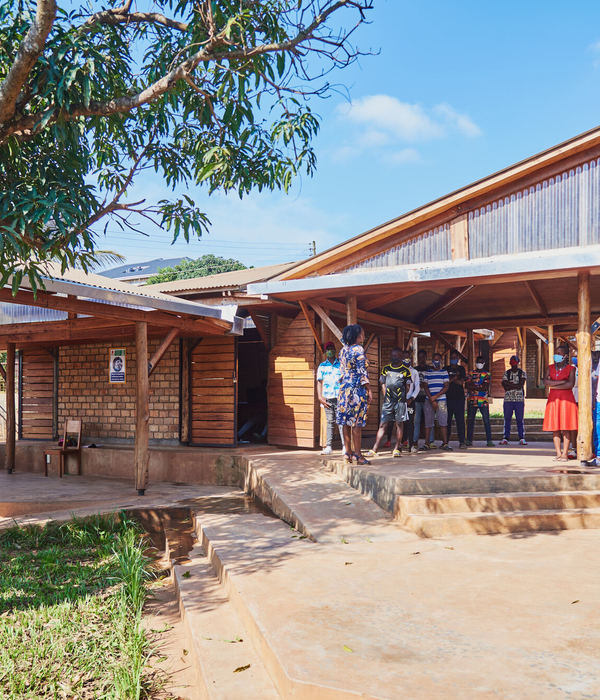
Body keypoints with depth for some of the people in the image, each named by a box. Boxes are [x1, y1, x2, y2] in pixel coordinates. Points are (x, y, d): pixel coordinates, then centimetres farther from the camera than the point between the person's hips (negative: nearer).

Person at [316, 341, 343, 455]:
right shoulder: (322, 366, 12)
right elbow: (319, 382, 11)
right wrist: (320, 397, 0)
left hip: (340, 397, -1)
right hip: (327, 398, 1)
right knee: (330, 422, 2)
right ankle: (328, 447, 4)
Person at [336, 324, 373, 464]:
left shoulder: (343, 349, 10)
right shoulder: (359, 349, -10)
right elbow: (362, 372, -13)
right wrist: (369, 390, -9)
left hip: (344, 388, 7)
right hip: (357, 388, -7)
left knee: (346, 421, 8)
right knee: (357, 421, -5)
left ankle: (347, 452, 12)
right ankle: (357, 454, -2)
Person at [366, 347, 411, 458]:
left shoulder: (405, 370, 5)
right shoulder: (386, 369, 11)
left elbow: (407, 387, 8)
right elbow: (383, 385, 14)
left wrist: (402, 398, 2)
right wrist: (386, 398, 7)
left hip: (400, 401, -1)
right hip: (388, 402, 1)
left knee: (399, 424, 2)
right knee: (382, 425, -1)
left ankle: (397, 449, 9)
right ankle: (374, 449, -3)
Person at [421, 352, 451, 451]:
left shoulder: (444, 372, 8)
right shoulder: (427, 373, 10)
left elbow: (446, 387, 1)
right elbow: (426, 387, 4)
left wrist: (436, 396, -10)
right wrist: (432, 400, -6)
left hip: (441, 400, -1)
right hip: (429, 400, 1)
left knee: (443, 422, -6)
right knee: (428, 422, 0)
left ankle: (445, 443, -3)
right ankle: (427, 443, 5)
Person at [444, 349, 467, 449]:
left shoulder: (461, 369, 13)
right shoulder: (446, 369, 11)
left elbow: (461, 382, 0)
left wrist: (450, 380, -6)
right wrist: (455, 378, -6)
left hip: (459, 397, 0)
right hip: (448, 397, 0)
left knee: (460, 420, -5)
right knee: (447, 420, 0)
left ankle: (461, 442, -3)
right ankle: (446, 441, 8)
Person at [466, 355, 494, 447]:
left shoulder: (487, 374, 8)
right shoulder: (471, 373, 13)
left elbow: (485, 387, -6)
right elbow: (467, 385, 0)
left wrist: (473, 386, -7)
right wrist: (479, 387, -11)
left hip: (483, 401, -2)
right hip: (472, 400, 2)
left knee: (486, 421, -5)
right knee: (470, 420, 4)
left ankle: (489, 440, -2)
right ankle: (469, 440, 10)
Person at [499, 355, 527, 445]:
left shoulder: (522, 373, 6)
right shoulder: (506, 373, 10)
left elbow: (521, 385, -9)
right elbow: (505, 386, -2)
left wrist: (509, 384, -8)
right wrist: (515, 386, -9)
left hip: (519, 399, -1)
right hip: (508, 399, 2)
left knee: (520, 420, -1)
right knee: (507, 419, 1)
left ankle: (522, 439, 3)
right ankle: (505, 438, 4)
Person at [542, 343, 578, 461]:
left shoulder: (571, 368, 2)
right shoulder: (550, 368, 12)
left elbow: (571, 384, -12)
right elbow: (545, 381, -4)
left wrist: (554, 385, -7)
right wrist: (562, 382, -11)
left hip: (566, 399, -3)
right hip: (553, 399, 3)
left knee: (565, 428, -5)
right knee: (555, 428, 1)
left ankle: (565, 453, -1)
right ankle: (558, 453, 6)